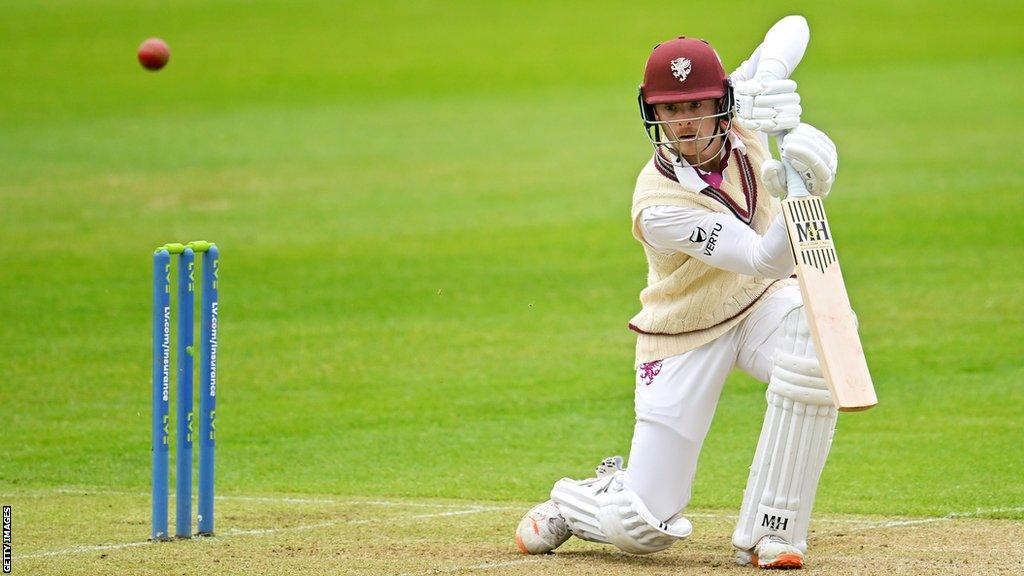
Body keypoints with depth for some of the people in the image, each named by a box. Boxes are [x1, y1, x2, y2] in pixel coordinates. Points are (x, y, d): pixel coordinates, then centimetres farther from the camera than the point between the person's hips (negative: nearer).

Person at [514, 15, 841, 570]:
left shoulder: (739, 123, -14)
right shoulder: (659, 206, -30)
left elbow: (793, 27, -6)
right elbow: (764, 258, -33)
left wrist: (765, 77, -28)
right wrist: (801, 193, -52)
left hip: (761, 304, 4)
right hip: (684, 336, -4)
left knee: (813, 351, -35)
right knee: (643, 531, -7)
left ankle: (768, 534, -20)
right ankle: (575, 502, 33)